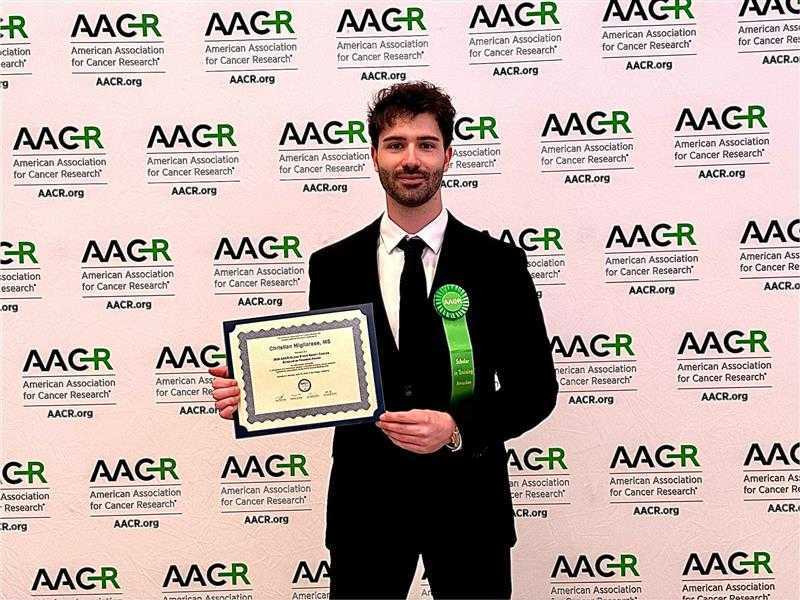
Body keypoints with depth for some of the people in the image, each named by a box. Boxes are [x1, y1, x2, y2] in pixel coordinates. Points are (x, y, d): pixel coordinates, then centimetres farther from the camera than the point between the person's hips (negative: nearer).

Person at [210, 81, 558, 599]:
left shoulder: (497, 262, -4)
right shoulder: (333, 266, 0)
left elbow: (536, 385, -5)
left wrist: (457, 429, -21)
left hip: (465, 502, 0)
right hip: (365, 502, 1)